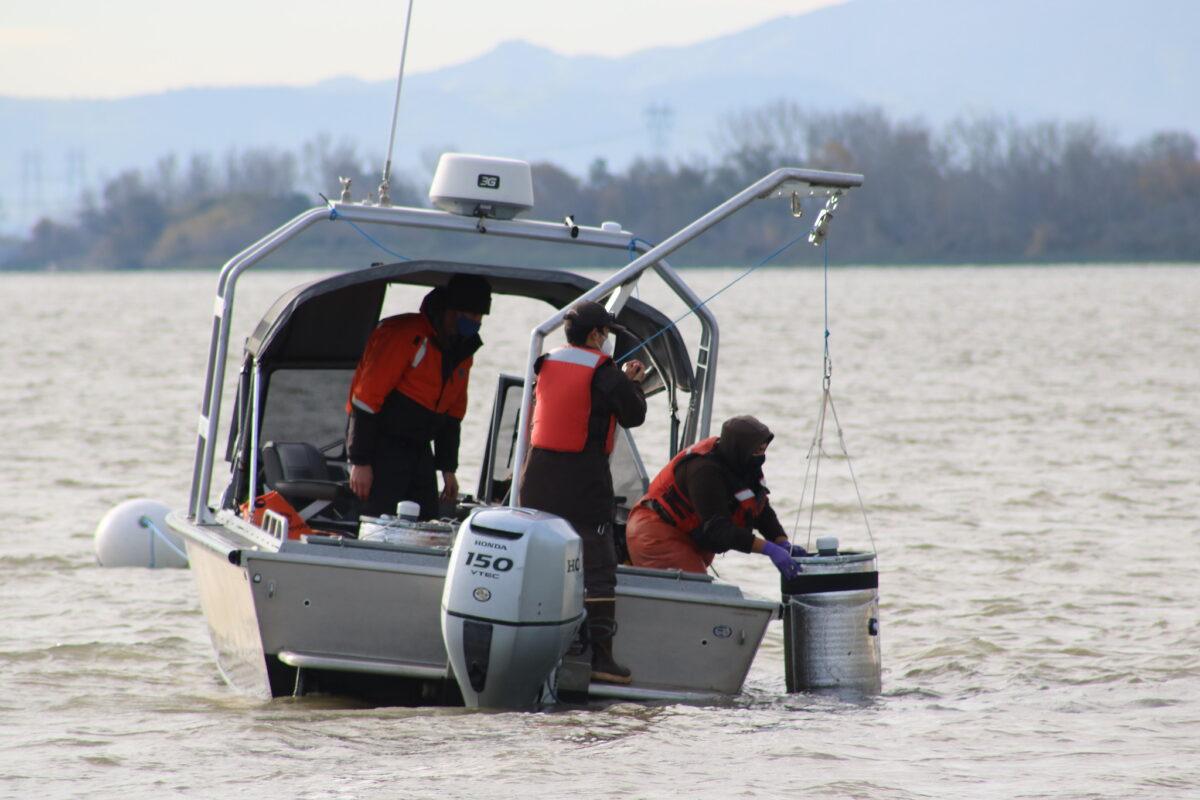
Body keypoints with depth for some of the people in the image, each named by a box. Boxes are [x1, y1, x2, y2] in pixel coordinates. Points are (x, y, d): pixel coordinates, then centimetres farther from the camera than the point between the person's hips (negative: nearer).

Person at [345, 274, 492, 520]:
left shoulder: (462, 353, 10)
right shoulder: (404, 334, -16)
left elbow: (453, 412, 21)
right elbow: (367, 397, -18)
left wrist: (448, 469, 19)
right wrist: (360, 461, -19)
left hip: (419, 451, 8)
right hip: (382, 447, -8)